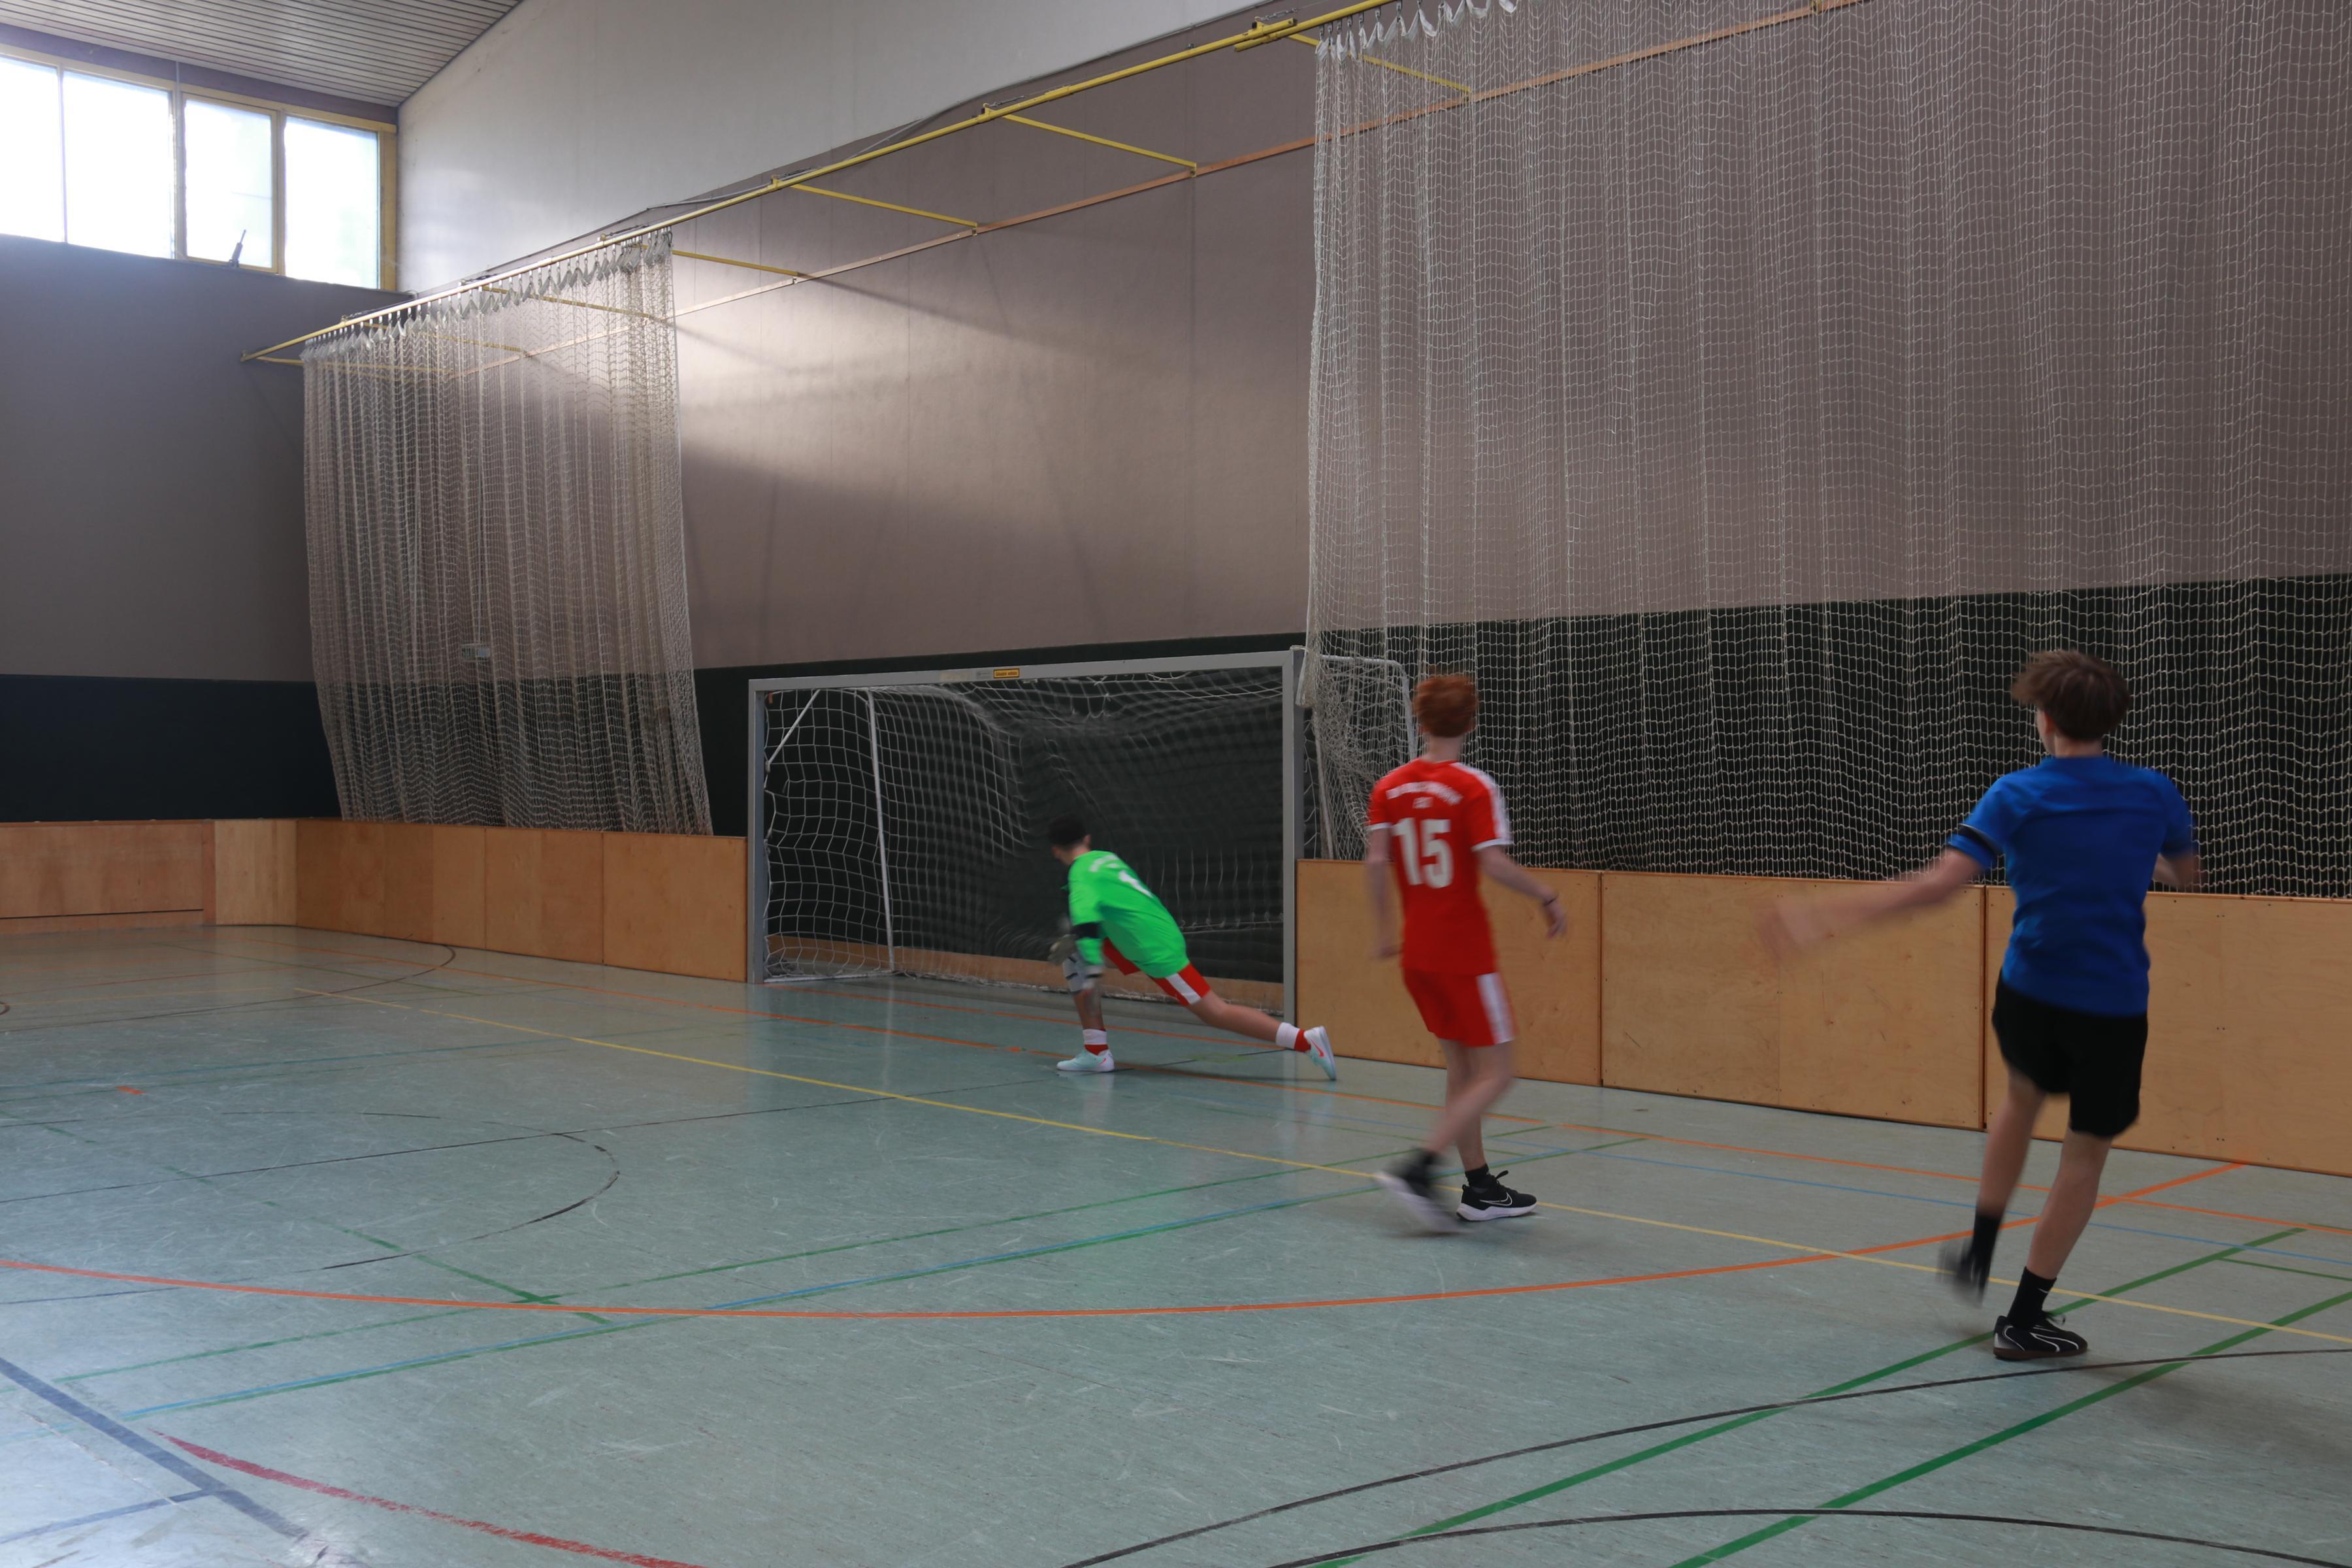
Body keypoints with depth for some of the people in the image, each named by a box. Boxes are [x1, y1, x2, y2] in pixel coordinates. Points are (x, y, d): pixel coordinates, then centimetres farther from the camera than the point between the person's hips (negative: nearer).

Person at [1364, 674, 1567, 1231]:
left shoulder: (1390, 787, 4)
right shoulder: (1473, 786, -12)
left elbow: (1375, 861, -1)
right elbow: (1494, 863, -19)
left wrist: (1384, 928, 10)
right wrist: (1548, 898, -5)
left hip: (1417, 952, 7)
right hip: (1465, 951, -7)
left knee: (1462, 1066, 16)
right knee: (1494, 1074, 0)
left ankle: (1481, 1190, 20)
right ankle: (1417, 1169, -14)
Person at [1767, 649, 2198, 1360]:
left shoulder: (2019, 794, -9)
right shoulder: (2154, 793, -3)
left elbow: (1940, 882, -21)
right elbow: (2185, 873, 19)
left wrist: (1829, 914, -21)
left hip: (2029, 993, 1)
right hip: (2114, 1007, -1)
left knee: (2023, 1097, 30)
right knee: (2085, 1154, 11)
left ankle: (1979, 1255, 36)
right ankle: (2024, 1318, 13)